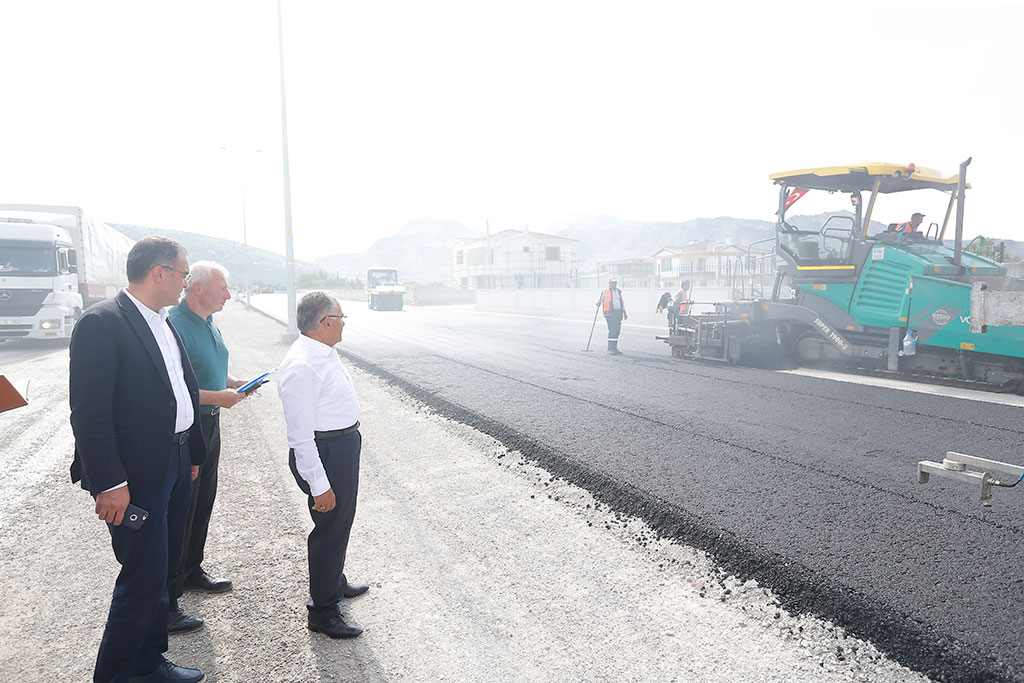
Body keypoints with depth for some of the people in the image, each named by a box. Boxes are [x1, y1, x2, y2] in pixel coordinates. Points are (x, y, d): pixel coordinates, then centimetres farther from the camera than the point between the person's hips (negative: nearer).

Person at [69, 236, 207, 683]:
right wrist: (109, 483, -21)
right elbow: (89, 411, -20)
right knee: (144, 577, 0)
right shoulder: (102, 323, -16)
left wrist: (193, 454, 17)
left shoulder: (163, 325, 12)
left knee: (163, 572, 18)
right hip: (137, 476, -9)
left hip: (176, 469, 9)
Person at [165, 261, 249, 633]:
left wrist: (233, 383, 7)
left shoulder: (209, 323, 11)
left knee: (202, 504, 20)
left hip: (209, 424, 10)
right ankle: (164, 606, 7)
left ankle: (192, 571, 38)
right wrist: (217, 397, -26)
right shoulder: (174, 325, -20)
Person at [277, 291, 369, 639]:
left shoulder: (325, 353, 6)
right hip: (324, 454, -10)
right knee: (330, 528, 4)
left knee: (340, 522, 25)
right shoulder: (301, 367, -26)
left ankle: (335, 582, 48)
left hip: (344, 446, 10)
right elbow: (301, 436, -26)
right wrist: (319, 485, -24)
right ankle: (322, 611, 22)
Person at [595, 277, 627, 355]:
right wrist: (598, 303, -27)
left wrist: (624, 313, 18)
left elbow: (622, 302, 23)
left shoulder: (619, 291, 17)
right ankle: (611, 349, -13)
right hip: (610, 313, -6)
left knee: (617, 331, 7)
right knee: (612, 330, -16)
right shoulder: (605, 291, 0)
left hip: (618, 313, 6)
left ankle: (614, 348, 15)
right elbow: (600, 299, -2)